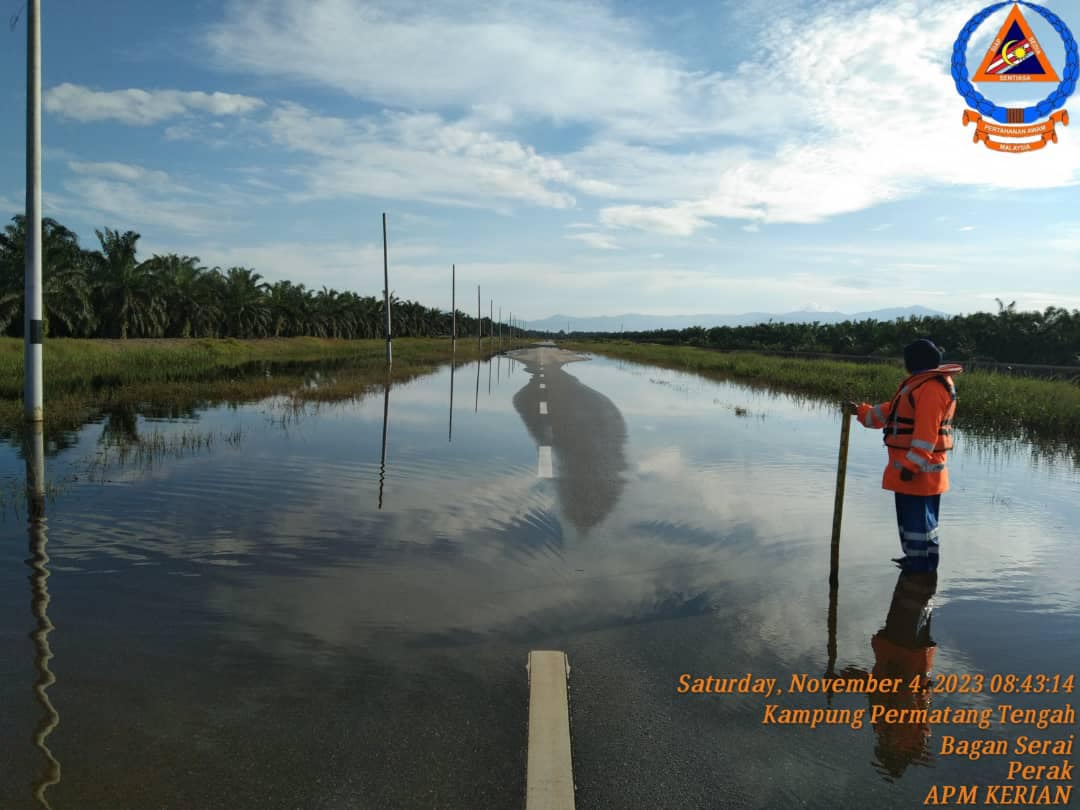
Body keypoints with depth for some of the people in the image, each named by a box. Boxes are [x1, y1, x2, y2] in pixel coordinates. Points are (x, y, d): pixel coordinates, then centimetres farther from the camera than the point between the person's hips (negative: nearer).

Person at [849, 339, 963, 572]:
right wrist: (862, 411, 24)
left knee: (918, 517, -3)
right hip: (908, 465, 11)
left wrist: (912, 465, -25)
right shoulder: (921, 382, 15)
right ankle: (915, 558, 30)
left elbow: (926, 432, -24)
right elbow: (892, 411, 24)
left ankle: (921, 566, 5)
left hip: (918, 471, -11)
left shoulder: (932, 388, -19)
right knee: (910, 515, 19)